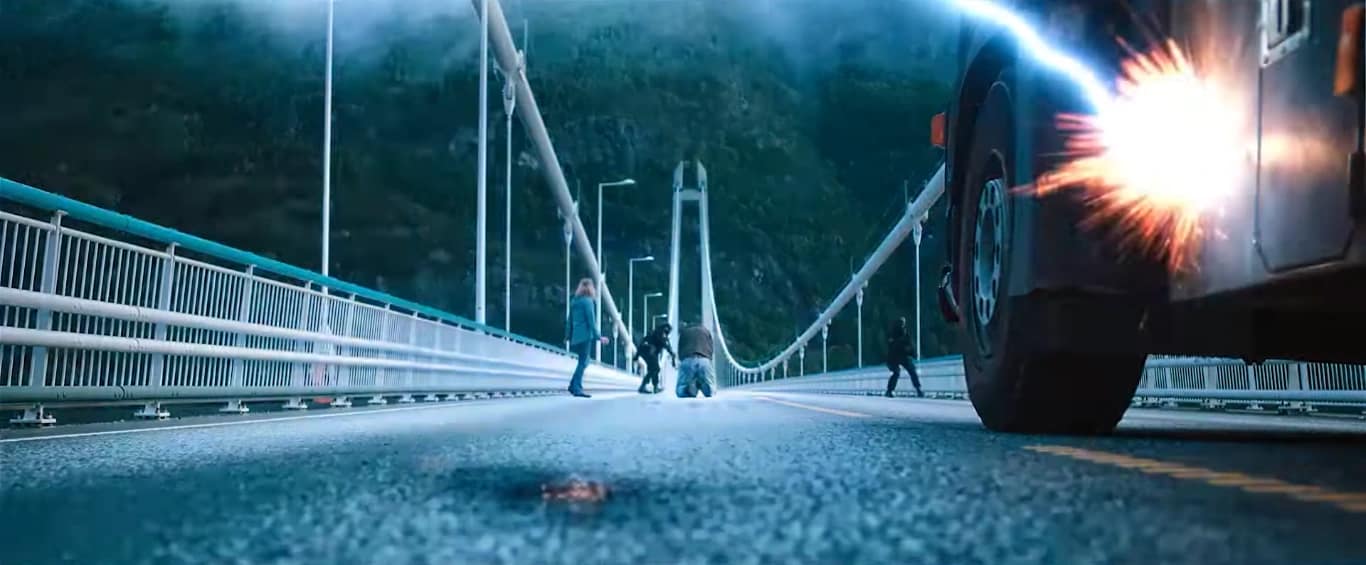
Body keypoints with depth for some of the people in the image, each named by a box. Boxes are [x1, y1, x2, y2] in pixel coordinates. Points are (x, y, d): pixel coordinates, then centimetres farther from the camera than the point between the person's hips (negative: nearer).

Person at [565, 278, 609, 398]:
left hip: (576, 335, 8)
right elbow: (591, 321, -13)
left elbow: (570, 320, 16)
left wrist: (569, 336, 21)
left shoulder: (575, 301, 14)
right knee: (583, 362, -4)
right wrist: (598, 337, -10)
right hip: (585, 335, -8)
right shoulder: (588, 301, -9)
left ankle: (573, 385, 14)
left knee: (583, 361, 16)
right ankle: (577, 388, -6)